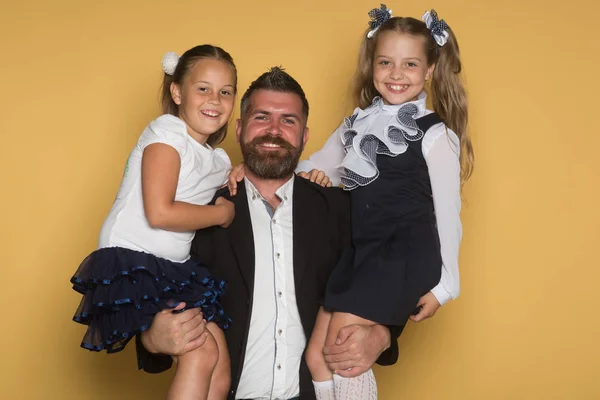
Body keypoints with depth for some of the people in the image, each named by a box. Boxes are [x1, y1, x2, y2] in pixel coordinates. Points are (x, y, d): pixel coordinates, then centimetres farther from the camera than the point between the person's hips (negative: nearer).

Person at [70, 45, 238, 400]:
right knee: (202, 352, -20)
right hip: (132, 264, -8)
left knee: (220, 366, -2)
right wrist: (222, 214, -7)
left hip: (176, 271, 8)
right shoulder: (166, 134, -9)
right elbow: (159, 212, -18)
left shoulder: (219, 160, 15)